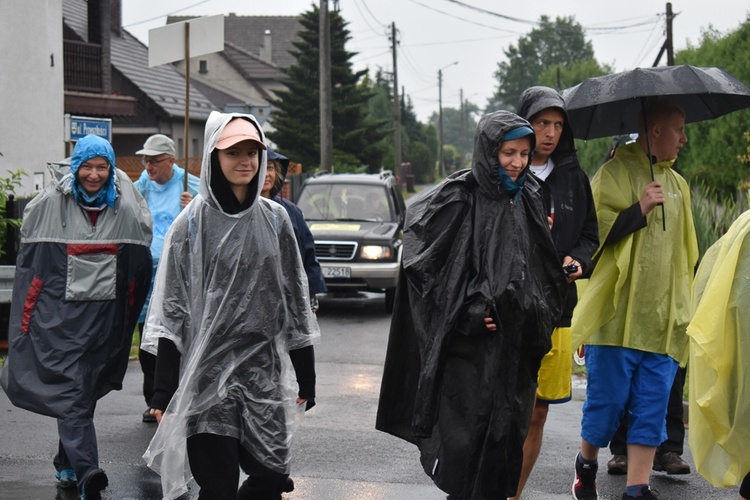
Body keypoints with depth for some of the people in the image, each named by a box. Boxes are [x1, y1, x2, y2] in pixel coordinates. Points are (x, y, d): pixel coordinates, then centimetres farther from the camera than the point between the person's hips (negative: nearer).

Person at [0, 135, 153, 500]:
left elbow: (140, 261, 11)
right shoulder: (50, 204, -2)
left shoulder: (126, 207, 3)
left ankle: (67, 465, 26)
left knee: (84, 390, 12)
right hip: (60, 313, -3)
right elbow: (29, 255, 4)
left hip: (105, 315, 3)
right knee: (71, 389, -12)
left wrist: (128, 313, 10)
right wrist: (30, 316, 4)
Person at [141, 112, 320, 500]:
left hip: (263, 371, 4)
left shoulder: (274, 219, 8)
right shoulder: (193, 224, -2)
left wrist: (305, 375, 10)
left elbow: (295, 299, 12)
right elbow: (171, 310, -4)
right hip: (206, 374, -3)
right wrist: (163, 391, -9)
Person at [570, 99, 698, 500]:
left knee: (651, 408, 1)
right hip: (617, 314, -5)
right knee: (607, 402, 0)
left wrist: (684, 308, 21)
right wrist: (639, 209, -16)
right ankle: (587, 464, 25)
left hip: (662, 320, 5)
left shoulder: (677, 185, 18)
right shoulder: (615, 173, -2)